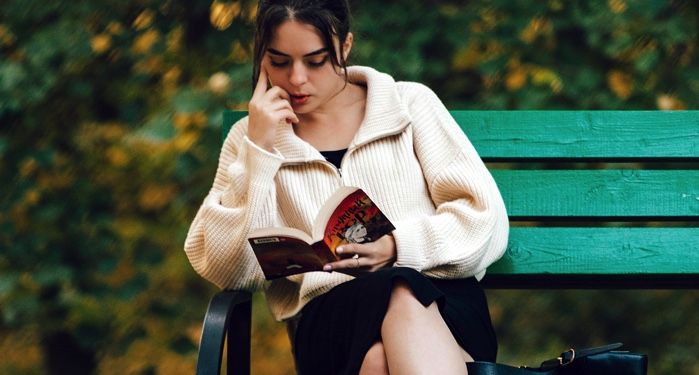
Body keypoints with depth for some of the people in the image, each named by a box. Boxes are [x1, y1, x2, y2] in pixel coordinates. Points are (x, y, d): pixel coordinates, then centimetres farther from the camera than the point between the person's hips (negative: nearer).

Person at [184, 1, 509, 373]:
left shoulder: (411, 104, 14)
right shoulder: (249, 138, 16)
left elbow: (487, 220, 5)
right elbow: (227, 271, 3)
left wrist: (398, 249, -12)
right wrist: (257, 151, -2)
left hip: (442, 303, 1)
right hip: (327, 313, 0)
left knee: (406, 294, -38)